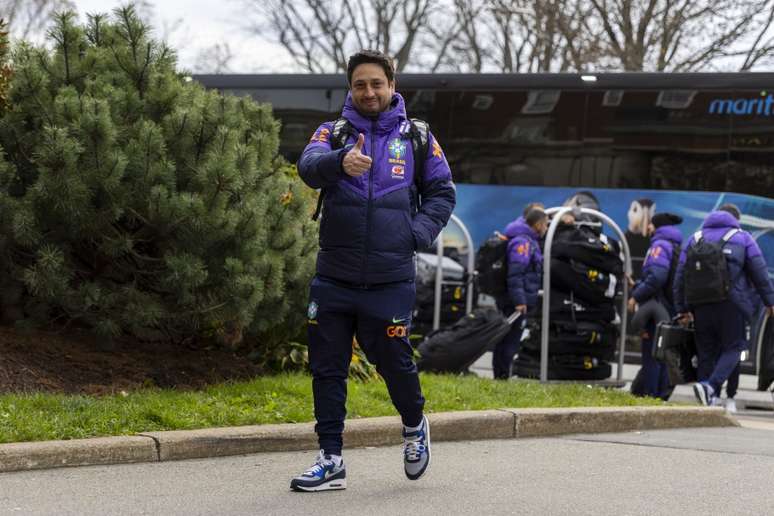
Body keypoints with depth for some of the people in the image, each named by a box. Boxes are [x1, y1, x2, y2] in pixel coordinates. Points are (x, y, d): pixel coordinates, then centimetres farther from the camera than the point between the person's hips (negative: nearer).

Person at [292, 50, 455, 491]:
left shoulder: (416, 137, 6)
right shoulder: (334, 132, 4)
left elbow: (443, 191, 13)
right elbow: (310, 166, -16)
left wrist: (418, 233, -4)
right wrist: (339, 162, -39)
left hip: (391, 280, -1)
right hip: (334, 278, 1)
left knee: (395, 362, 4)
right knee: (327, 368, 3)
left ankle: (415, 427, 34)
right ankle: (331, 460, 11)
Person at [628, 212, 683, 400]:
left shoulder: (659, 246, -10)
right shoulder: (678, 247, 18)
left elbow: (656, 277, -23)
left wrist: (636, 296, -14)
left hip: (657, 306, -9)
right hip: (672, 310, 9)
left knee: (651, 353, -7)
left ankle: (649, 394, -9)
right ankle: (662, 393, 16)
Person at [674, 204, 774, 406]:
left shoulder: (694, 240, 17)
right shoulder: (742, 238, 9)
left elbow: (680, 278, 13)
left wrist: (683, 309, 17)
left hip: (700, 306, 3)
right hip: (730, 305, -3)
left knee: (706, 353, 9)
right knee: (732, 348, 1)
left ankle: (708, 400, 7)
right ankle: (711, 386, -22)